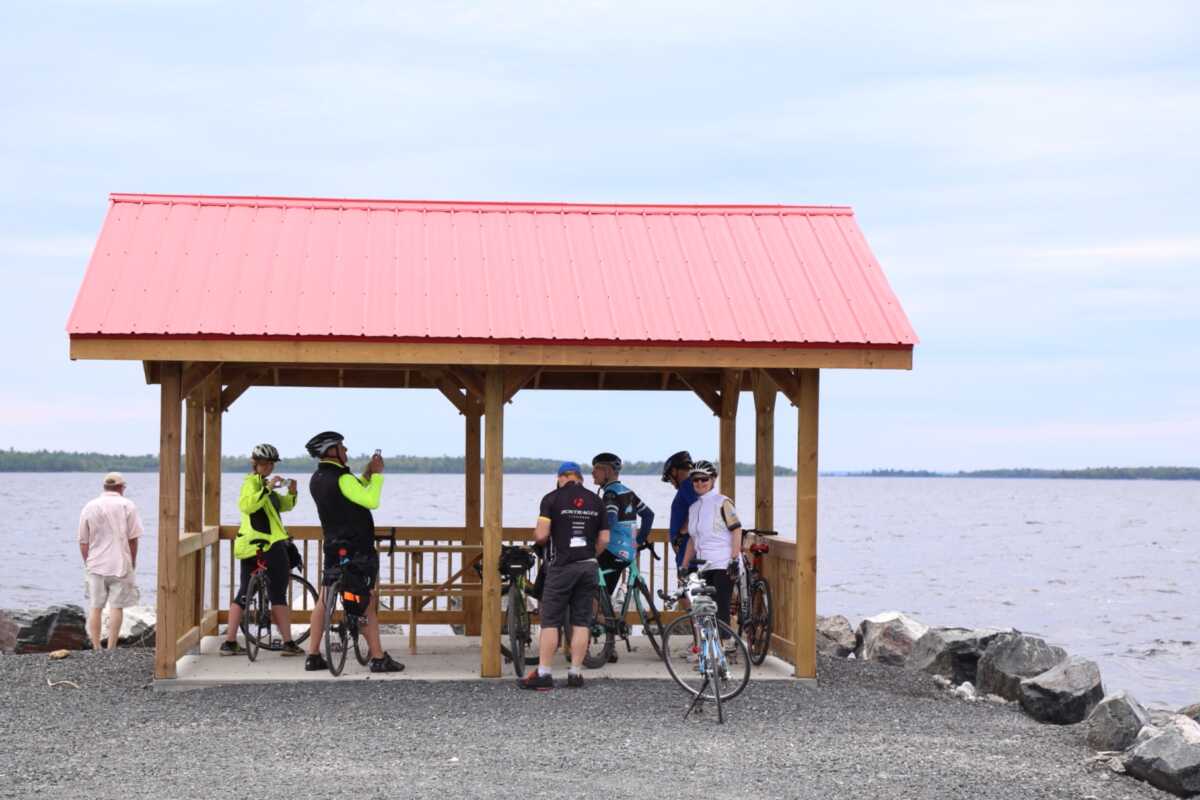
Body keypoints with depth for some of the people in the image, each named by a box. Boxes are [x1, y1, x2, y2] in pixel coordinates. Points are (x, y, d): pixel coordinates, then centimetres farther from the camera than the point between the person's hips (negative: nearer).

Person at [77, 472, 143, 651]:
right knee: (116, 607, 1)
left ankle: (96, 649, 8)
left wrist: (87, 563, 14)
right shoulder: (127, 506, -2)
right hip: (120, 564, -2)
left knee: (95, 607, 7)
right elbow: (133, 539, -5)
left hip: (95, 564, 2)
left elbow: (83, 542, 5)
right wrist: (132, 563, 6)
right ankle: (111, 649, -1)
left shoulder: (89, 507, 5)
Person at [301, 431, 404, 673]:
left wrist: (367, 473, 11)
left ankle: (313, 656, 8)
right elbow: (371, 501, -21)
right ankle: (378, 658, -1)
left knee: (324, 599, 8)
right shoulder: (342, 479, -18)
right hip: (358, 548, -8)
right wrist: (377, 474, -11)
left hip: (333, 545, 8)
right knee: (367, 602, -3)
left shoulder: (317, 480, 10)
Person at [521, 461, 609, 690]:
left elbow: (541, 536, -11)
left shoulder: (552, 499, -5)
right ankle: (575, 673, 7)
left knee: (550, 622, 0)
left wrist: (536, 537, 11)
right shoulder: (596, 501, 8)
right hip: (589, 567, 4)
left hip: (561, 566, -4)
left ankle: (543, 673, -3)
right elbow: (604, 540, 7)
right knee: (581, 622, 7)